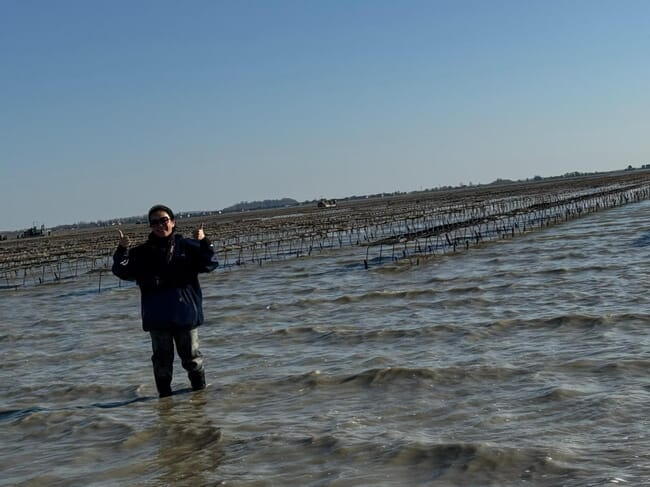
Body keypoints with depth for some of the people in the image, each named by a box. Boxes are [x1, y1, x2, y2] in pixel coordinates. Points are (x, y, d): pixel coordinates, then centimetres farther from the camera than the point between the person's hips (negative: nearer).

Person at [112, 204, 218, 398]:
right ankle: (164, 394, 17)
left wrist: (204, 243, -23)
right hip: (157, 317, 1)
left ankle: (200, 390, 24)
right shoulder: (142, 253, 6)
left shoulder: (187, 246, 2)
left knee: (191, 356, 9)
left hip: (185, 313, -1)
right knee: (162, 358, 8)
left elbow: (209, 264, -7)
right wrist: (122, 250, -19)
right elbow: (122, 271, -2)